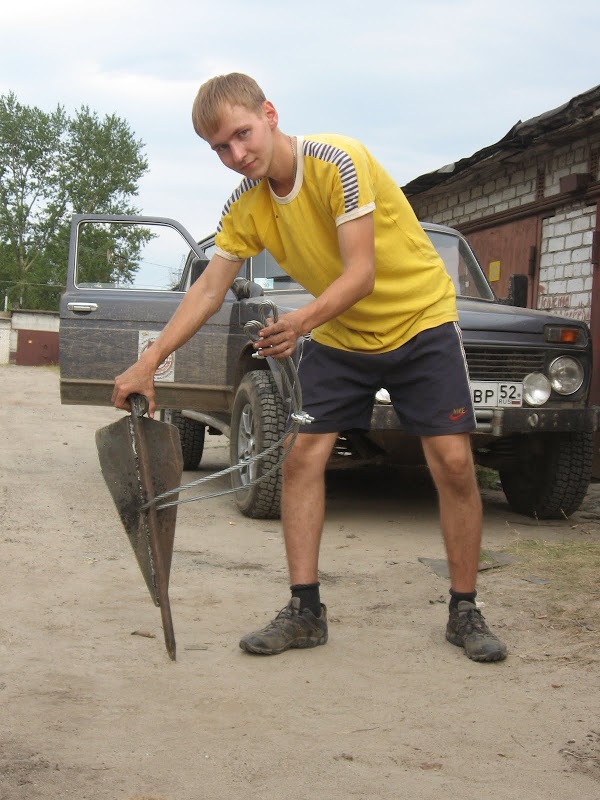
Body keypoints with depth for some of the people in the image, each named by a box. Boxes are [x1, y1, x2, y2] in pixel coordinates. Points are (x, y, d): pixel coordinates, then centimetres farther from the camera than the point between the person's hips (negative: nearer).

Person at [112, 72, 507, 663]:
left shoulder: (339, 162, -26)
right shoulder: (246, 206, -7)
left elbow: (362, 272, -31)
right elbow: (208, 290, -6)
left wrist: (302, 321, -48)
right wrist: (146, 364, -15)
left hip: (418, 319, -5)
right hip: (338, 337, 5)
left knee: (453, 462, -11)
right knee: (302, 457, -6)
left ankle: (464, 613, 3)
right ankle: (305, 611, 2)